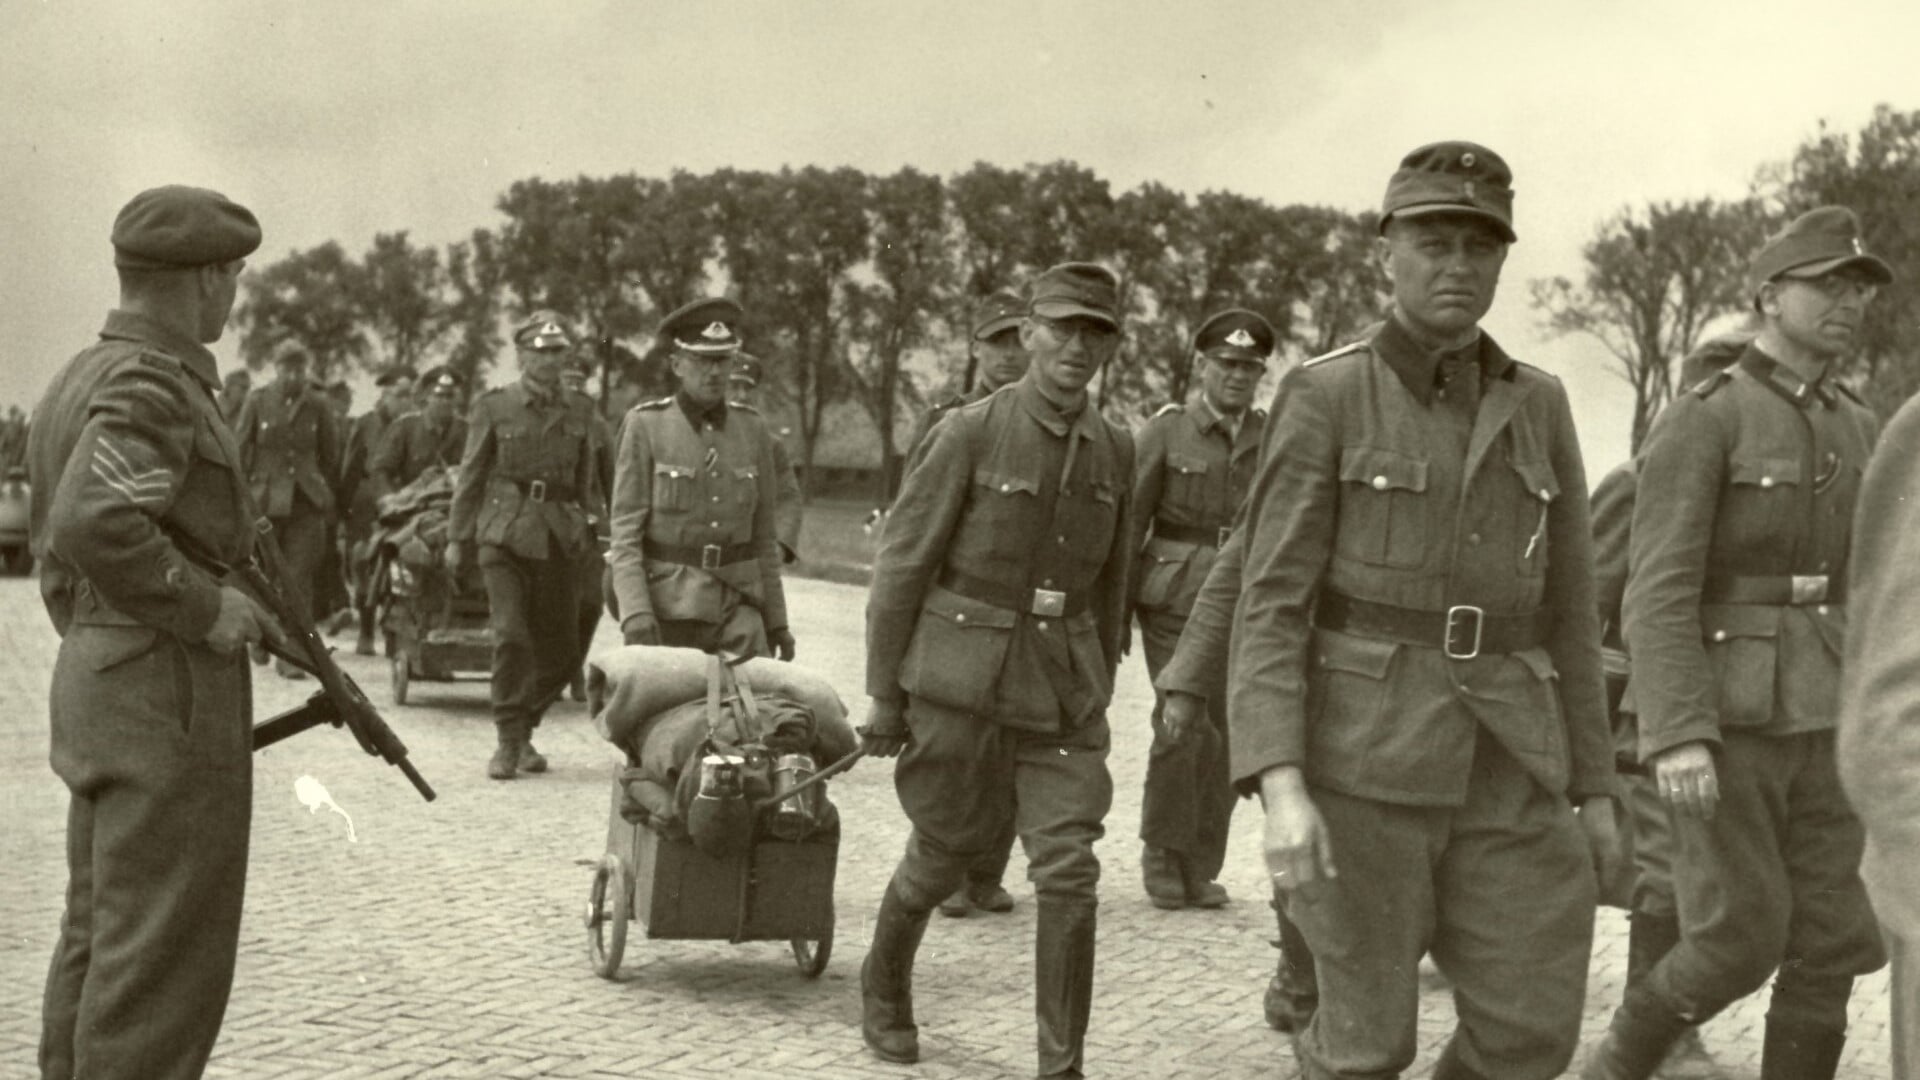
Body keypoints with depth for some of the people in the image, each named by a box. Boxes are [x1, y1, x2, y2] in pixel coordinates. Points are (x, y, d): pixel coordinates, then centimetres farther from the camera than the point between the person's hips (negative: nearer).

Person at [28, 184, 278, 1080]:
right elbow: (93, 525, -31)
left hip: (92, 673, 10)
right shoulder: (151, 383, -15)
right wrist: (205, 606, -20)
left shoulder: (80, 378, 15)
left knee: (101, 939, 16)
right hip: (167, 691, -10)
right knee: (163, 958, -4)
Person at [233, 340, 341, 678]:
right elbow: (240, 450, 4)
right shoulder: (257, 401, 1)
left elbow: (331, 456, 14)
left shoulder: (317, 406, 5)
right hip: (264, 502, 0)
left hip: (306, 504, 0)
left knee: (300, 579, -6)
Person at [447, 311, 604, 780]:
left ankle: (523, 728, 25)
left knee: (562, 648, 5)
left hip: (560, 541, 3)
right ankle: (509, 741, -3)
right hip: (504, 534, -3)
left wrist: (590, 535, 15)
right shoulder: (493, 407, 1)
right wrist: (457, 538, 4)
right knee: (511, 636, -13)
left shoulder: (579, 412, 9)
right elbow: (471, 475, 5)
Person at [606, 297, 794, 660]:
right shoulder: (645, 425, -3)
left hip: (738, 604, 3)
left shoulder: (753, 429, 7)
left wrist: (777, 621, 12)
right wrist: (636, 617, -18)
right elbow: (625, 533, -7)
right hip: (668, 603, -2)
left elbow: (763, 536, 12)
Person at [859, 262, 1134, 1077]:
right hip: (961, 679, -3)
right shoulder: (969, 432, -10)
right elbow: (902, 562, -7)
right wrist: (884, 695, -7)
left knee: (1069, 872, -6)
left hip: (1062, 688, 3)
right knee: (945, 854, 12)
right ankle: (884, 980, 41)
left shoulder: (1115, 449, 4)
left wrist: (1100, 690, 17)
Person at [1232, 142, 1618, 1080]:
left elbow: (1565, 607, 14)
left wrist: (1594, 786, 12)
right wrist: (1280, 785, -20)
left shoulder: (1537, 406, 11)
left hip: (1504, 767, 5)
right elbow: (1272, 603, -9)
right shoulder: (1324, 397, -4)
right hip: (1361, 752, -4)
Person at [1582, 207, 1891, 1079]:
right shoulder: (1697, 421, -10)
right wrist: (1676, 734, -26)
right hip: (1722, 716, -7)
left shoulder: (1855, 429, 14)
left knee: (1831, 941, 2)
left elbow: (1861, 586, 19)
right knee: (1742, 940, -7)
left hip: (1818, 716, 7)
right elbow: (1658, 591, -17)